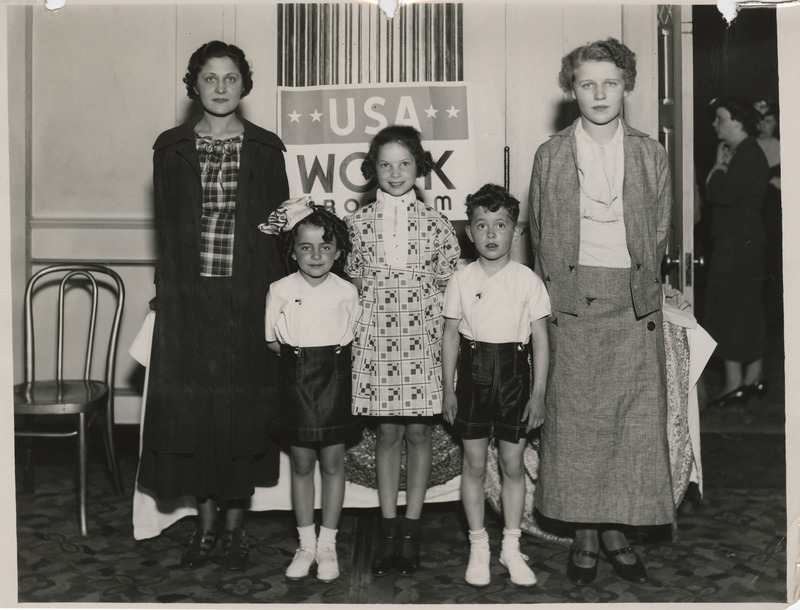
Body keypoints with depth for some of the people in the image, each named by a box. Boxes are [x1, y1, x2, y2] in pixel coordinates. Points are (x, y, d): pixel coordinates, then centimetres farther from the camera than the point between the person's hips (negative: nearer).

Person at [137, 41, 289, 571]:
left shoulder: (265, 149, 5)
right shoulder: (171, 148, 7)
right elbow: (166, 228, 9)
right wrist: (166, 290, 3)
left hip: (248, 298, -1)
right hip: (189, 298, 1)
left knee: (244, 410, 3)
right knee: (191, 410, 4)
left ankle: (235, 526, 17)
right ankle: (206, 525, 19)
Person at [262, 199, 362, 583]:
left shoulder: (346, 292, -3)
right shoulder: (280, 291, -4)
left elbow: (348, 339, 8)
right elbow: (271, 342, 4)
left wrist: (330, 357, -2)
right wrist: (298, 356, -4)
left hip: (334, 381, 0)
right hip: (296, 382, 0)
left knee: (332, 462, 5)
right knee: (301, 464, 8)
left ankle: (327, 545, 17)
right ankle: (306, 544, 20)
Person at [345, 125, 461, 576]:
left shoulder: (437, 224, 1)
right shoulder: (358, 223, 3)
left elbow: (450, 286, 4)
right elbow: (350, 283, 9)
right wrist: (364, 324, 3)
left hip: (422, 343, 0)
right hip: (376, 343, 0)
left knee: (418, 432, 5)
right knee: (388, 433, 6)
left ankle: (411, 529, 17)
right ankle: (389, 530, 17)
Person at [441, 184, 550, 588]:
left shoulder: (528, 281, -4)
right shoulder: (461, 281, -1)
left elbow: (540, 339, -1)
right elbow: (451, 336, 4)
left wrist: (538, 393, -3)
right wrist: (448, 389, 2)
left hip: (513, 375, 0)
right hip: (473, 372, 1)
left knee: (513, 464, 7)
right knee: (474, 464, 7)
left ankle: (511, 547, 22)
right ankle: (478, 547, 21)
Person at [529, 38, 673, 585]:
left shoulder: (651, 155, 9)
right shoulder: (551, 155, 7)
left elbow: (659, 235, 11)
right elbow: (541, 236, 8)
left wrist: (640, 291, 4)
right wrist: (558, 296, 2)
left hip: (635, 309, 1)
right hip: (573, 308, -1)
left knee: (636, 422, 1)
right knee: (574, 422, 0)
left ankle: (618, 530, 14)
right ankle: (584, 535, 12)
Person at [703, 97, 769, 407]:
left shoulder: (748, 155, -14)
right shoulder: (745, 153, 18)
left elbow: (722, 193, -23)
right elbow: (710, 193, 14)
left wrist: (718, 168, -8)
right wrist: (720, 169, -1)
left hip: (738, 243, -10)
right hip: (745, 242, 10)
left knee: (729, 310, -8)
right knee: (749, 311, 13)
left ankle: (734, 382, -6)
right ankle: (754, 377, 20)